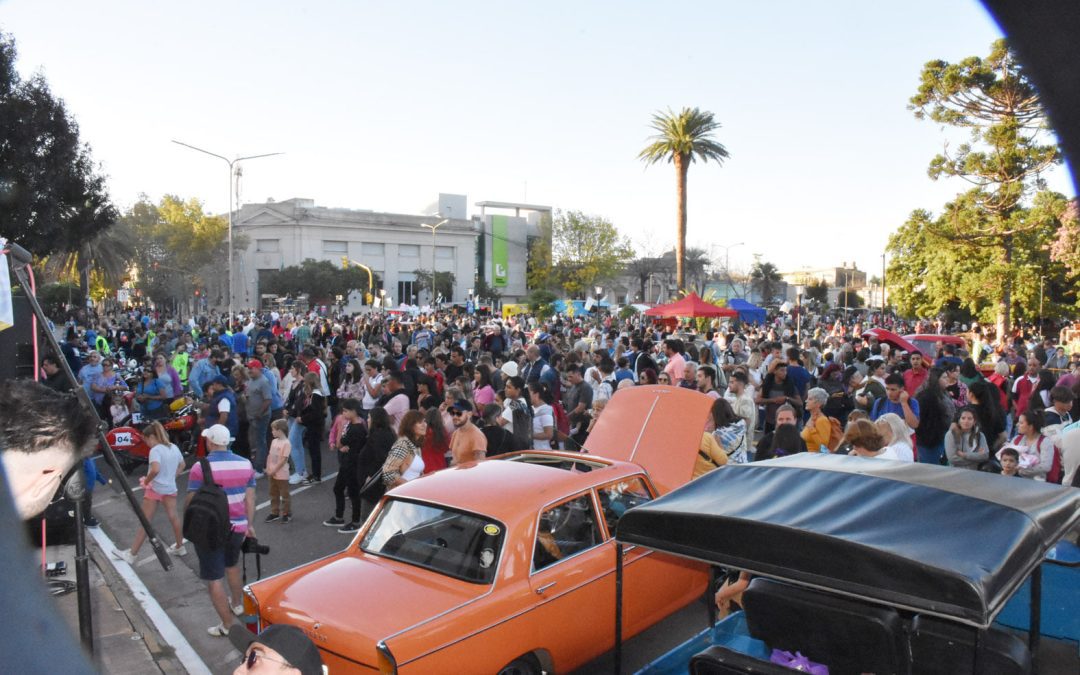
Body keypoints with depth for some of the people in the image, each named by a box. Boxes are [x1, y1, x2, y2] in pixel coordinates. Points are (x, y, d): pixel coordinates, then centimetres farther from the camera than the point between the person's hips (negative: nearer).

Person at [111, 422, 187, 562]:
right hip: (170, 489, 7)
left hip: (155, 489, -6)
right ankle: (180, 547, 25)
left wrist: (146, 481, -16)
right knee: (173, 517, 16)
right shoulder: (174, 448, 6)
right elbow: (182, 466, 19)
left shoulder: (155, 450, -17)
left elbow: (155, 470, -31)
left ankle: (132, 554, 6)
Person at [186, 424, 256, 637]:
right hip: (237, 527, 5)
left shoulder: (200, 468, -15)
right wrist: (249, 524, 13)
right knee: (232, 566, 30)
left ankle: (227, 625, 10)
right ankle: (237, 604, 46)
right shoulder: (245, 464, -1)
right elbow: (250, 498, 3)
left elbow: (191, 503, -13)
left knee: (214, 579, 6)